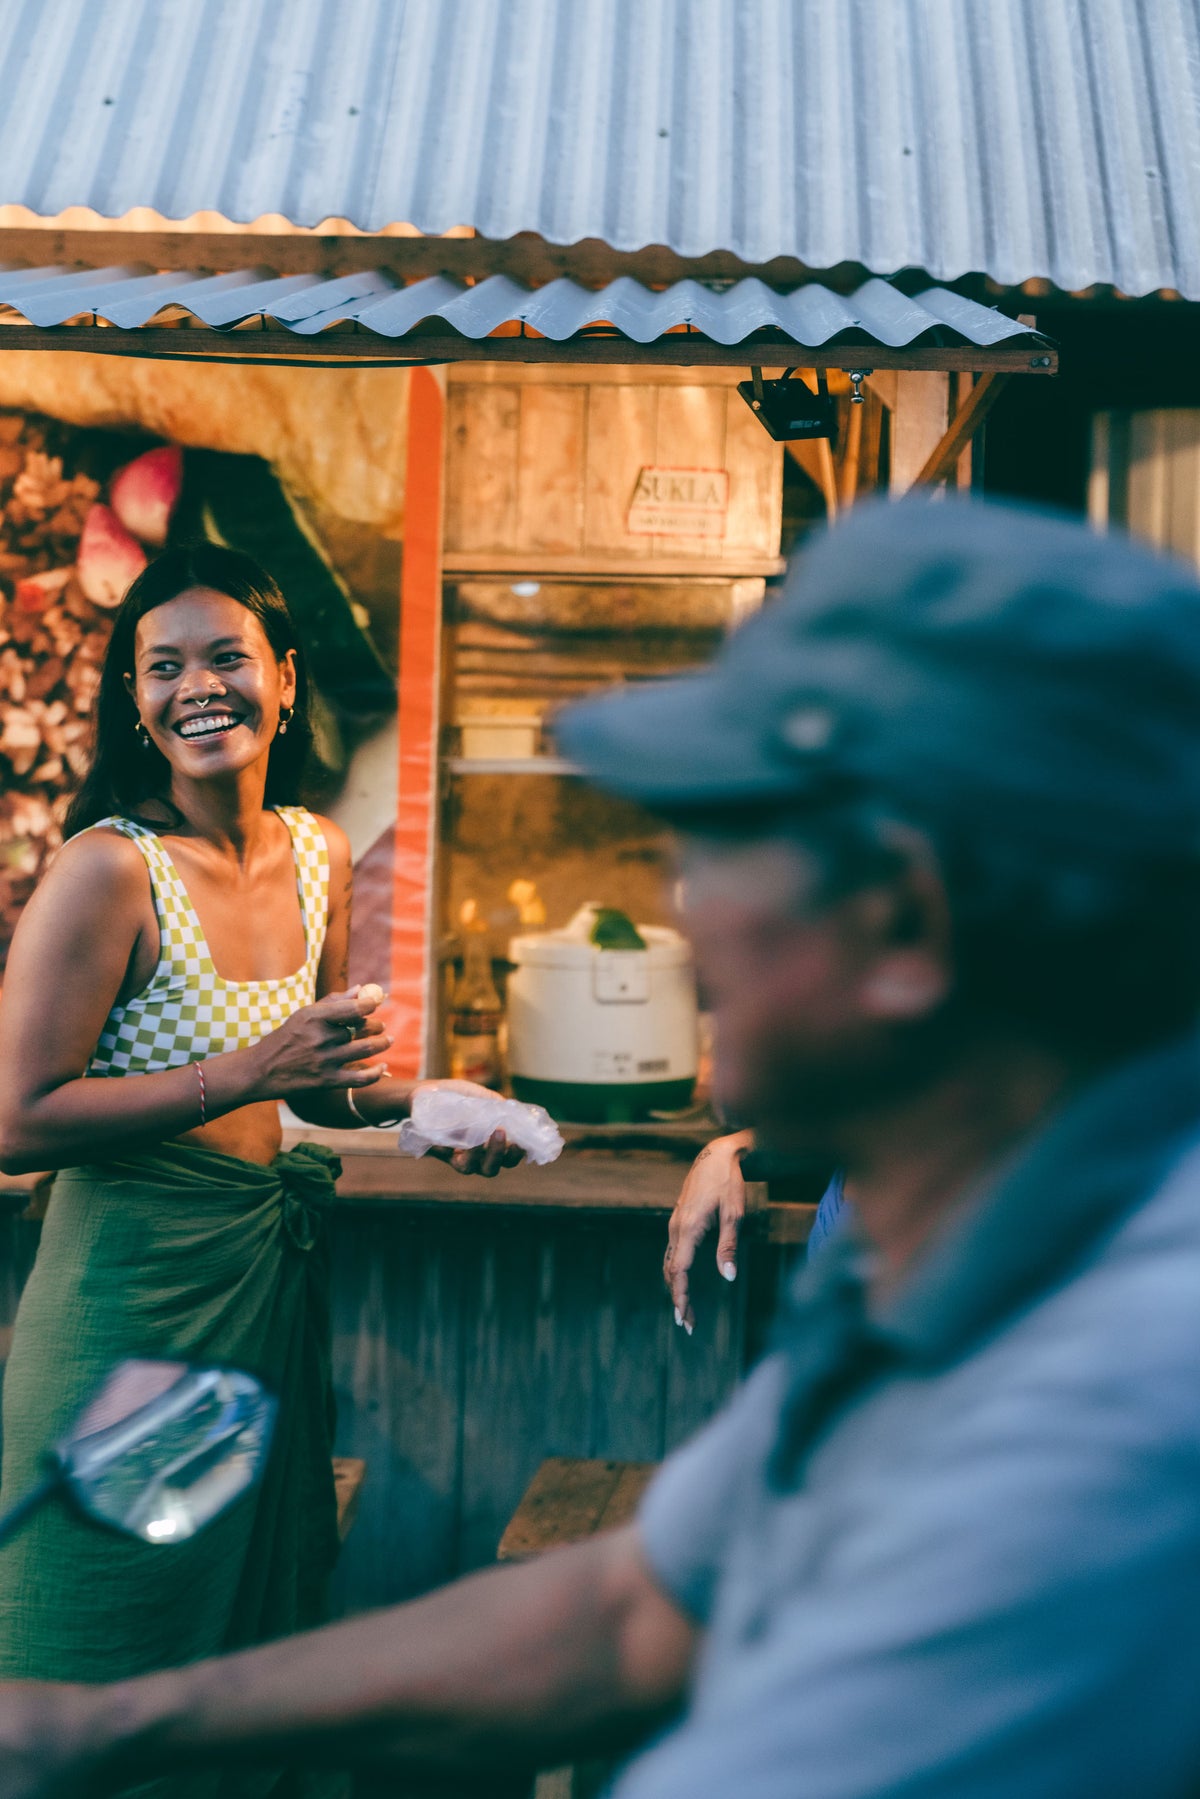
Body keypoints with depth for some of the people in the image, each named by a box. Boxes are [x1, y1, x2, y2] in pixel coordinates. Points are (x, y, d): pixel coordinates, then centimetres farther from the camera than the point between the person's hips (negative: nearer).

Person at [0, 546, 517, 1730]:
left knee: (263, 1622, 19)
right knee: (116, 1668, 7)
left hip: (272, 1268, 7)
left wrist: (419, 1104, 0)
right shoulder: (108, 870, -17)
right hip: (132, 1287, -7)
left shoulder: (318, 855, 5)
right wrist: (251, 1073, -25)